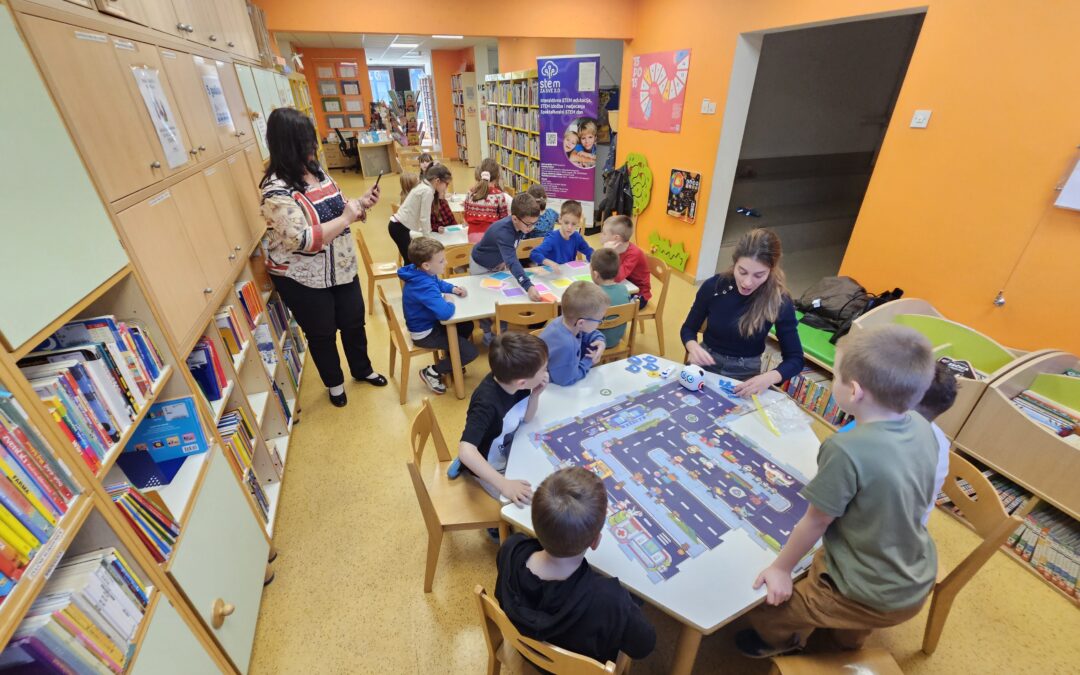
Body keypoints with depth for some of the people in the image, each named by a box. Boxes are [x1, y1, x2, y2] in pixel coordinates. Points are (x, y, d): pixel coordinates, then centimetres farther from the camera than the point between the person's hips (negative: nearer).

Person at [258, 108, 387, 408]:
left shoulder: (315, 170, 1)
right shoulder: (277, 190, -24)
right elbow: (303, 240, -31)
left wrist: (360, 203, -5)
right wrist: (346, 219, -26)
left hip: (341, 269, 7)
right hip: (303, 281, -7)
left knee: (354, 322, 19)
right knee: (322, 334, 13)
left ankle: (362, 369, 44)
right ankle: (334, 383, 37)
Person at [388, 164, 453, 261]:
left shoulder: (423, 186, 9)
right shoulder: (428, 191, -19)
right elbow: (424, 218, -17)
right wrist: (427, 237, -9)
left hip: (399, 225, 9)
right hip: (400, 228, -9)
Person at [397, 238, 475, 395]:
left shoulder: (422, 273, -5)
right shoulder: (425, 286, -35)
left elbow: (439, 283, 19)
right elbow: (444, 313, -47)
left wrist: (453, 288, -1)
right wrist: (450, 303, -23)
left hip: (427, 322, 10)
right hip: (424, 333, -10)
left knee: (467, 326, 22)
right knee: (470, 352, -10)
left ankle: (450, 361, 32)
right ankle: (432, 372, 6)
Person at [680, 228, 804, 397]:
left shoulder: (779, 303, -15)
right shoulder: (713, 286, -14)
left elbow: (795, 359, -7)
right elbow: (688, 329, 0)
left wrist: (769, 378, -28)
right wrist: (693, 347, -23)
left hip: (746, 374, 1)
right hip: (706, 365, 0)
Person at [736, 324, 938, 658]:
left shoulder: (846, 451, -33)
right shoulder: (921, 427, -11)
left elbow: (815, 522, -21)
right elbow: (897, 500, 5)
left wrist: (781, 568, -4)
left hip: (875, 597, -7)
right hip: (918, 583, 7)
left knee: (760, 603, 9)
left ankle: (782, 638, 41)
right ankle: (850, 637, 59)